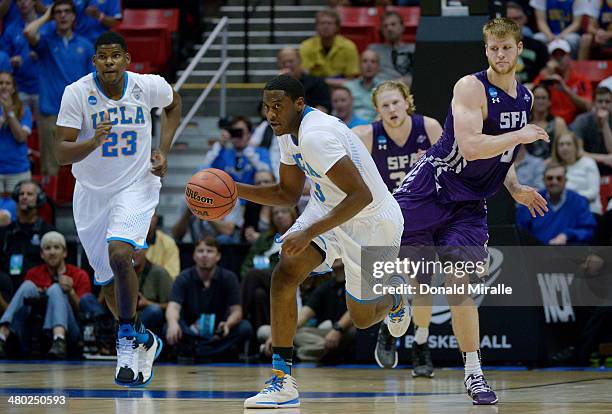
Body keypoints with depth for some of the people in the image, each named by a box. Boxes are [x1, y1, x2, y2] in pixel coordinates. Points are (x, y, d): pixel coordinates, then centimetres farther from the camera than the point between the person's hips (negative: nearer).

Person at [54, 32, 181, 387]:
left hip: (137, 185, -2)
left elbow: (174, 104, 12)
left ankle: (127, 338, -12)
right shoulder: (77, 93, -17)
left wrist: (163, 151, 1)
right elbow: (62, 153, -18)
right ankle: (143, 340, 35)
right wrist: (94, 141, -38)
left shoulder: (149, 86, -12)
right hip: (92, 193, 2)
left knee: (119, 254, -27)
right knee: (109, 280, 11)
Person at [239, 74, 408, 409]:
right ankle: (282, 380, -14)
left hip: (372, 222, -8)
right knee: (284, 273, -16)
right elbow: (288, 194, 12)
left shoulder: (316, 136, -31)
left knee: (362, 318, 7)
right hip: (328, 209, 8)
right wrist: (237, 190, -2)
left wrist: (310, 233, -36)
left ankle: (396, 301, 46)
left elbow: (361, 195, -35)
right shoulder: (290, 132, -1)